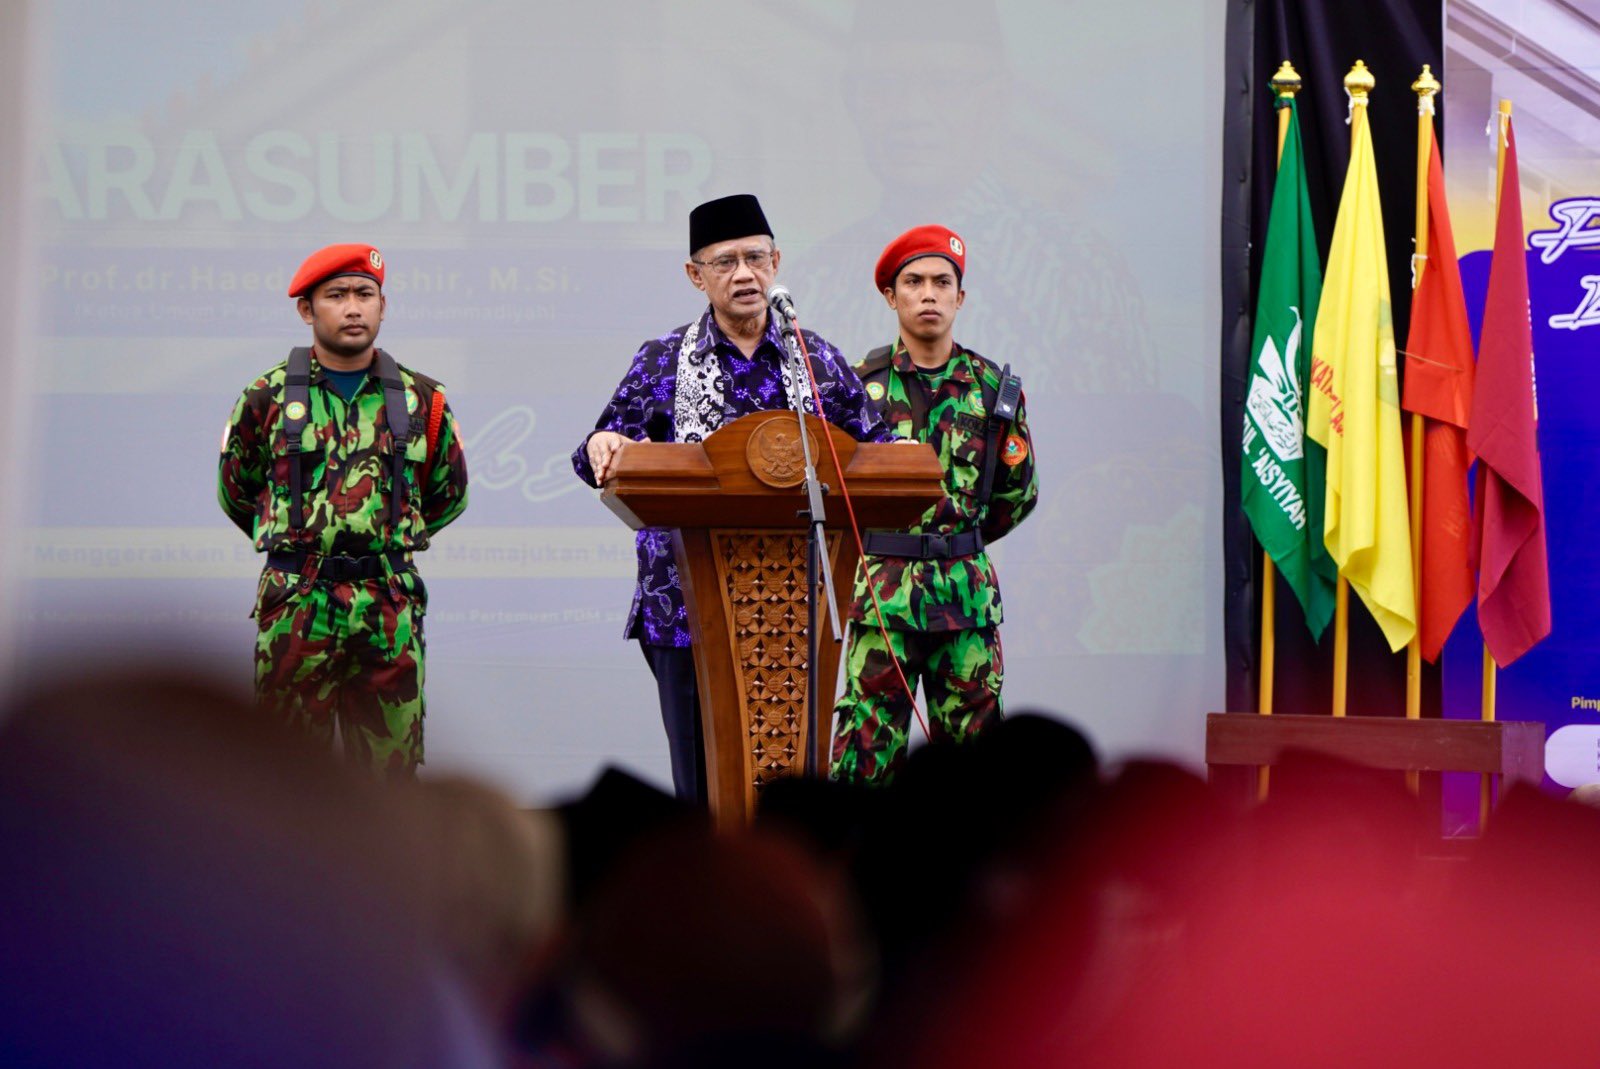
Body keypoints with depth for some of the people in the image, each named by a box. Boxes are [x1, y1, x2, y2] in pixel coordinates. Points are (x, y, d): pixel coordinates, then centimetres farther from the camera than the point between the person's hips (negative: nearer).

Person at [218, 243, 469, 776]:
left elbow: (449, 496, 20)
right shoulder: (267, 398, 4)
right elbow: (236, 494, 16)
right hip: (295, 608, -1)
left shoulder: (422, 401, 8)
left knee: (391, 765, 3)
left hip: (391, 609, 1)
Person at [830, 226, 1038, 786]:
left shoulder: (994, 388, 6)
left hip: (967, 589, 2)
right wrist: (887, 543, 6)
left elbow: (1018, 493, 14)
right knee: (865, 747, -4)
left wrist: (958, 543, 12)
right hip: (881, 590, -2)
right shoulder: (860, 383, 2)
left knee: (970, 739, 6)